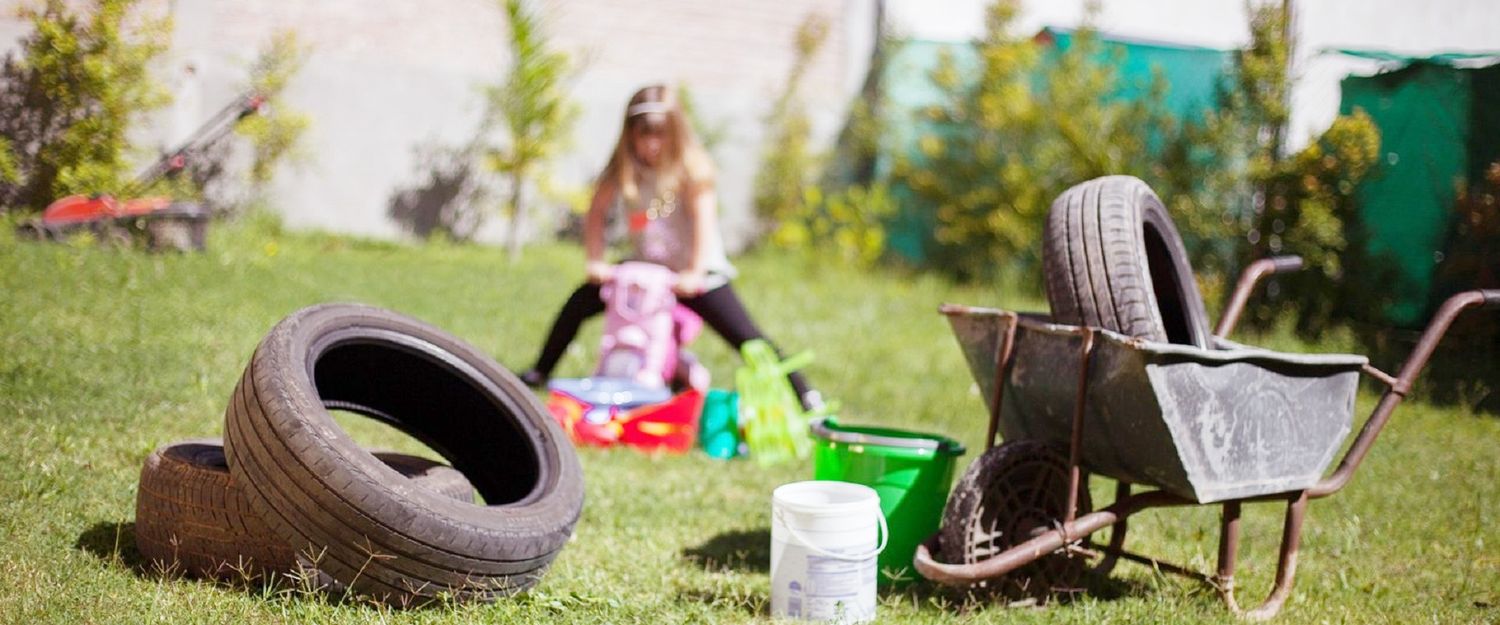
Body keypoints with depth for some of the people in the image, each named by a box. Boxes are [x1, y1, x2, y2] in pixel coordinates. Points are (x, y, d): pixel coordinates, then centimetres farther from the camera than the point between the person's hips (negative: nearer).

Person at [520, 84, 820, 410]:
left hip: (695, 272, -4)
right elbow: (596, 213, 2)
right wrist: (596, 262, -9)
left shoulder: (691, 166, -14)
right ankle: (540, 372, 14)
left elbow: (704, 218, -20)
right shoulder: (623, 169, -4)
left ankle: (805, 395, -12)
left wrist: (695, 273, -27)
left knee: (745, 336, -16)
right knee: (580, 302, -5)